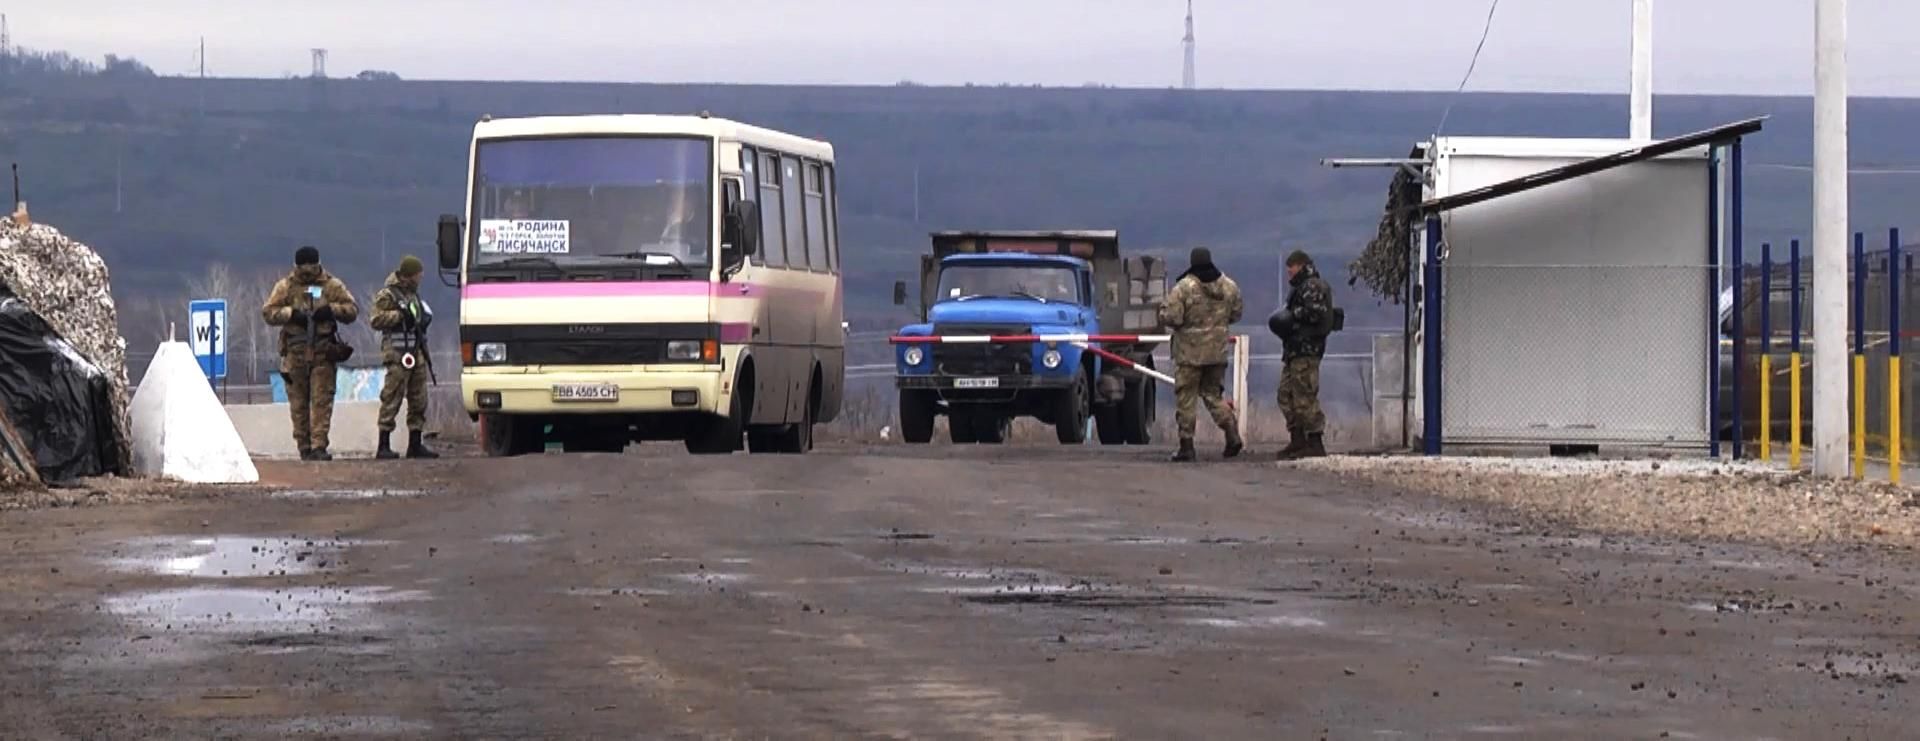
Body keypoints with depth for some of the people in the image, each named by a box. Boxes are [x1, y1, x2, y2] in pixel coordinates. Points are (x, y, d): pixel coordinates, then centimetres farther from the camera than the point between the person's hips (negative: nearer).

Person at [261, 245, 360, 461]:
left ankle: (319, 446, -11)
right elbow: (268, 312, 1)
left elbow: (352, 309, 8)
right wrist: (291, 314, -13)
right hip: (295, 352, 1)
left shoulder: (332, 286, 8)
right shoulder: (285, 287, 7)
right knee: (298, 403, 4)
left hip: (323, 353, -1)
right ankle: (304, 448, 11)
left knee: (322, 400, -8)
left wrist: (332, 310, -10)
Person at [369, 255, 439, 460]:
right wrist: (399, 315, -17)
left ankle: (415, 444, 14)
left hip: (417, 352, 9)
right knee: (392, 399, -9)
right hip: (398, 353, -9)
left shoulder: (413, 293, 19)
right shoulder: (388, 295, -6)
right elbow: (376, 320, -14)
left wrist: (424, 319, 15)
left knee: (418, 400, 8)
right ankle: (384, 446, -9)